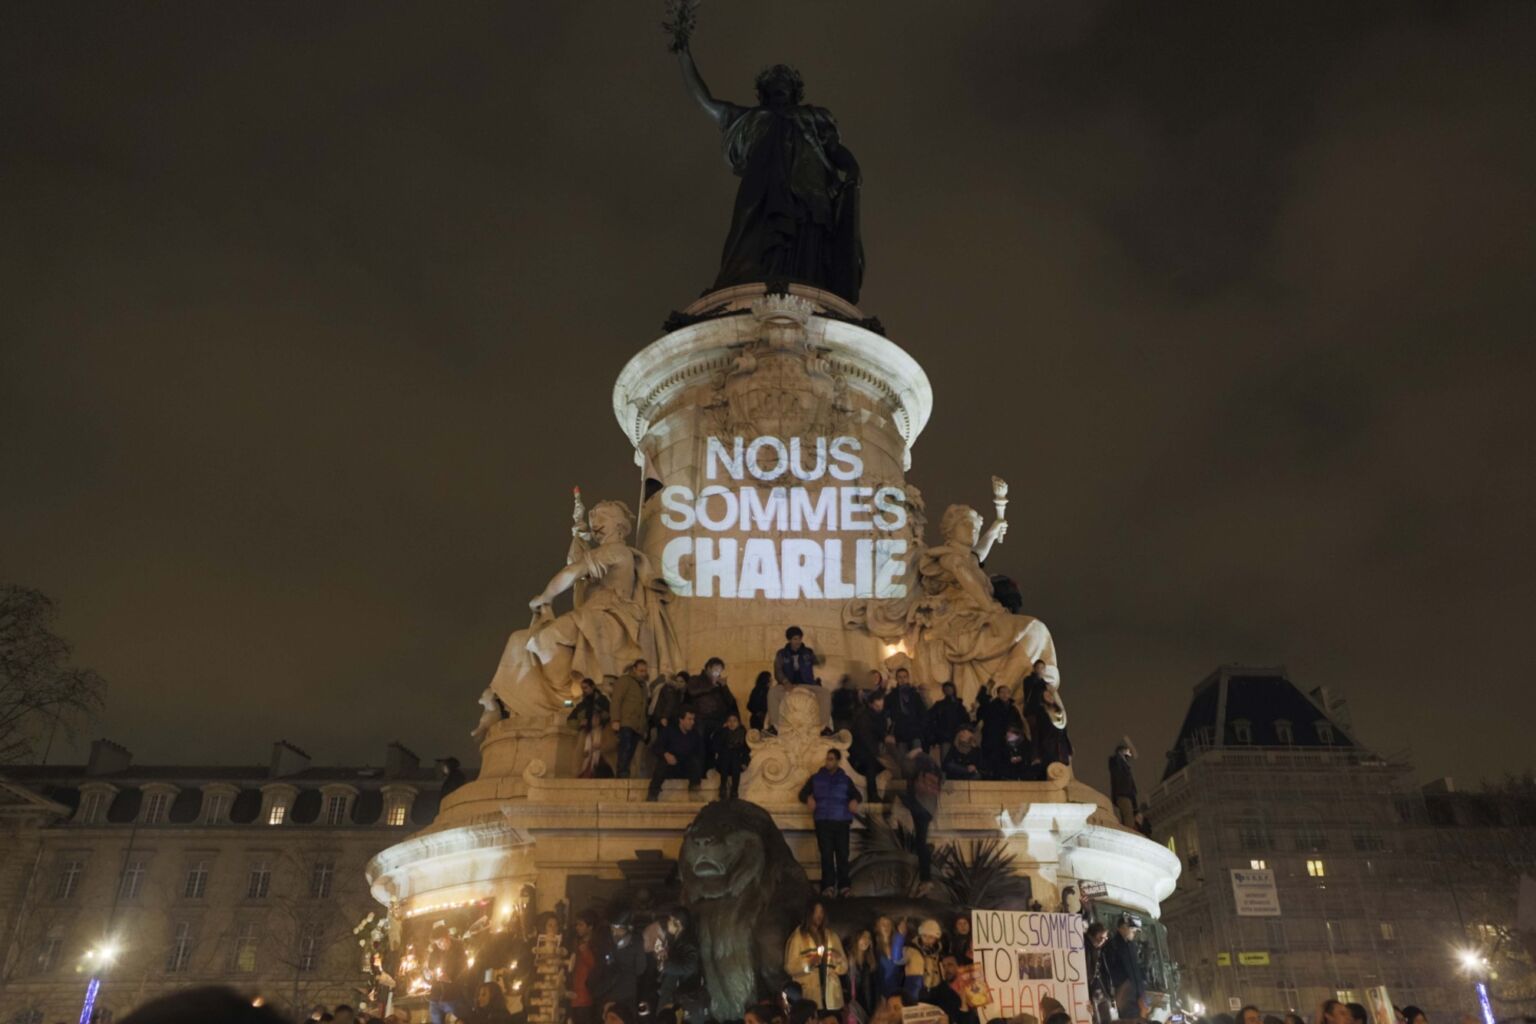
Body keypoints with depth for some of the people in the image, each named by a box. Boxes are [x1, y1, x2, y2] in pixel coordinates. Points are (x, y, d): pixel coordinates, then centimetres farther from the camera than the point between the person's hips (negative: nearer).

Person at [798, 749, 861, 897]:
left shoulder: (845, 779, 18)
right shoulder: (816, 778, 16)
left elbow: (856, 794, 20)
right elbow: (803, 793, 15)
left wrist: (854, 801, -4)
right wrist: (808, 798, -8)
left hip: (842, 821, 1)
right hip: (823, 821, 0)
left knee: (842, 854, -7)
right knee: (826, 854, -9)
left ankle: (843, 885, -3)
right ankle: (828, 886, -11)